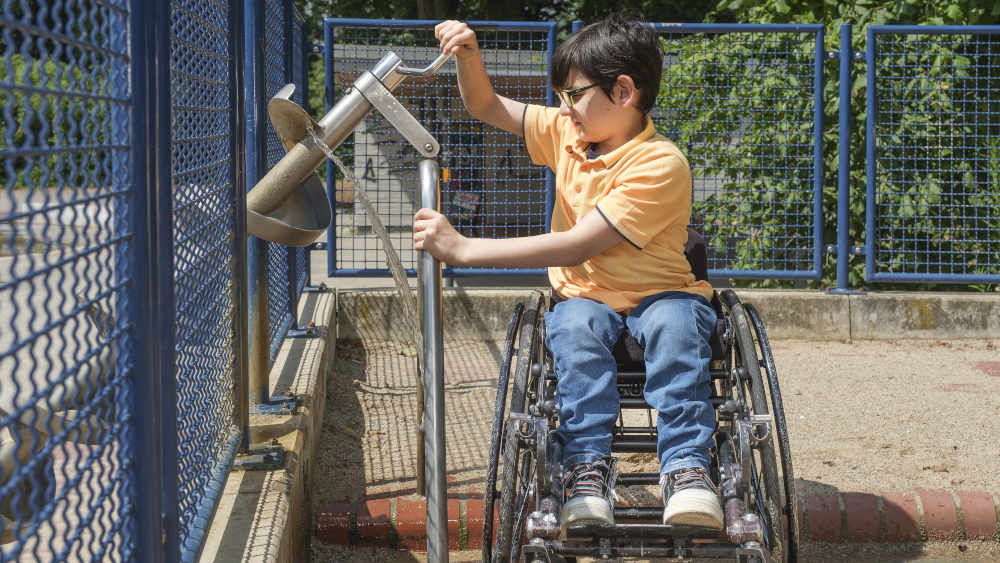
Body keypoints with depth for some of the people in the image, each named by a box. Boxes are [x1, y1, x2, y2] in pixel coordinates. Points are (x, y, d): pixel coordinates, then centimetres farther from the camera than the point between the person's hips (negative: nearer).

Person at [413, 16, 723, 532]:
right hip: (585, 295, 4)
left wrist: (463, 249, -30)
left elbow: (577, 246, -28)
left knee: (673, 322, -38)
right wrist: (468, 55, -9)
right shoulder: (567, 133, 3)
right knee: (576, 326, -32)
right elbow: (486, 107, 15)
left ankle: (686, 464, -36)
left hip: (657, 293, -4)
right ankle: (587, 465, -34)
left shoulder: (660, 165, -21)